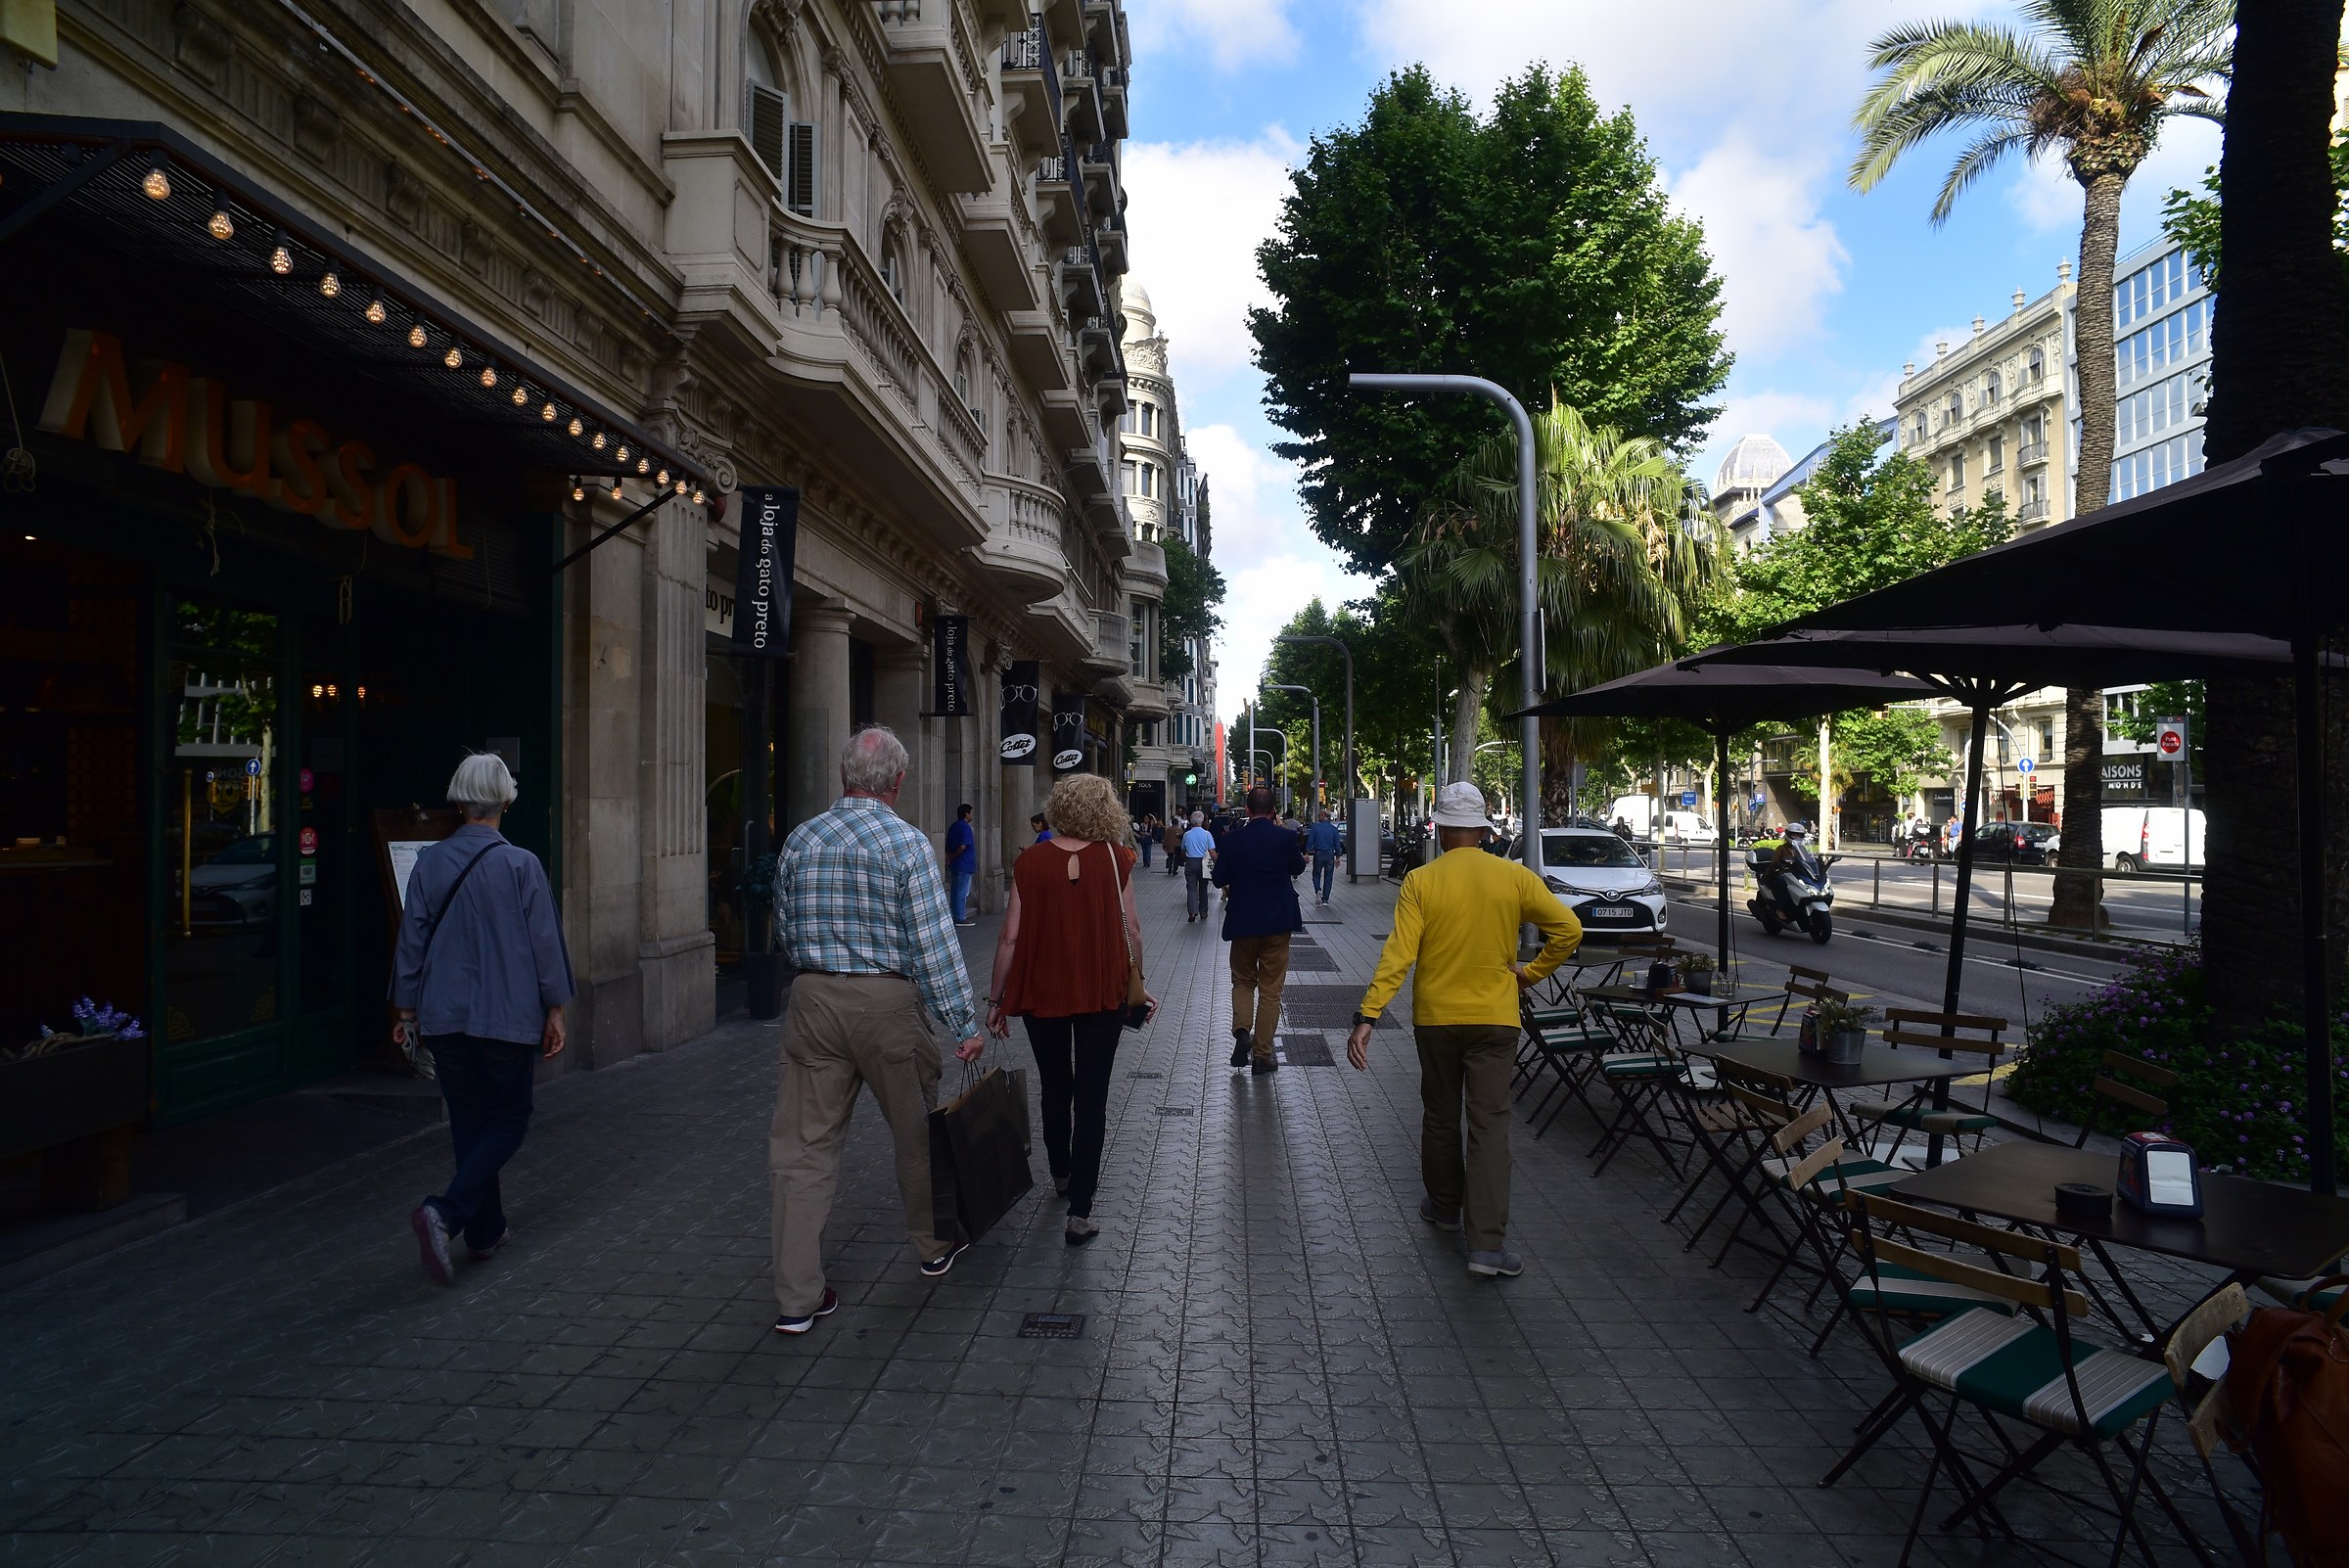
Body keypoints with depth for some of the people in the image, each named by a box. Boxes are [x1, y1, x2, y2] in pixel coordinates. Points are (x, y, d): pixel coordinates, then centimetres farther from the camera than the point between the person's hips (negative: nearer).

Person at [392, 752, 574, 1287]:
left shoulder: (429, 863, 0)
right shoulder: (520, 864, -11)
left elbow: (411, 939, 7)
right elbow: (545, 941, -8)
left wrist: (406, 1007, 18)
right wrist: (555, 1010, 2)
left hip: (443, 1017, 4)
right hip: (508, 1017, -4)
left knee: (469, 1123, 14)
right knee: (509, 1121, 8)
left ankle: (485, 1231, 22)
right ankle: (444, 1213, -11)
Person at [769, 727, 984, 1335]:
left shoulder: (799, 840, 5)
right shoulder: (906, 841, -10)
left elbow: (787, 929, 12)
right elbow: (935, 942, -12)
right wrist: (963, 1024, -8)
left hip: (812, 999, 4)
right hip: (887, 1000, -3)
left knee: (805, 1146, 7)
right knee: (916, 1130, 16)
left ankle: (797, 1297, 9)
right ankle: (934, 1245, 36)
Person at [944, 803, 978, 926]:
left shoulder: (953, 827, 14)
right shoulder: (965, 827, -15)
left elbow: (948, 847, 16)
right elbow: (963, 846, -24)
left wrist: (950, 857, 8)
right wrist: (953, 856, -11)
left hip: (955, 865, 9)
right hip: (964, 866, -9)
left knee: (956, 892, 13)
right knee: (962, 893, -5)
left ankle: (957, 916, 18)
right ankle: (960, 918, -3)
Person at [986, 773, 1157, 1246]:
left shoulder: (1029, 863, -7)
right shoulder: (1115, 857, -6)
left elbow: (1010, 936, -6)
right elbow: (1131, 928, -3)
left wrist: (997, 999, 3)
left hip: (1041, 992, 1)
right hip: (1103, 993, -1)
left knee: (1055, 1089, 21)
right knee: (1091, 1096, 4)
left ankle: (1062, 1175, 42)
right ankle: (1079, 1211, 2)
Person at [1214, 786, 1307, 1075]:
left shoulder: (1232, 839, -7)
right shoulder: (1285, 837, -8)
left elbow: (1219, 880, -1)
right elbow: (1298, 868, 10)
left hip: (1242, 922, 1)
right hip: (1278, 923, 0)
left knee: (1242, 981, 19)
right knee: (1270, 989, 8)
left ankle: (1242, 1032, -5)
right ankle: (1263, 1055, 11)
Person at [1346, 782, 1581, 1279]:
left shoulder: (1420, 882, -9)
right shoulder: (1514, 877, -5)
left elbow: (1398, 954, -17)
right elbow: (1568, 929, -6)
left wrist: (1366, 1017, -19)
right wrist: (1532, 973, 6)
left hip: (1435, 1018, 0)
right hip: (1495, 1019, 0)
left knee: (1440, 1117, 18)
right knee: (1490, 1124, 0)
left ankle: (1444, 1207, 34)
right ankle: (1487, 1242, -7)